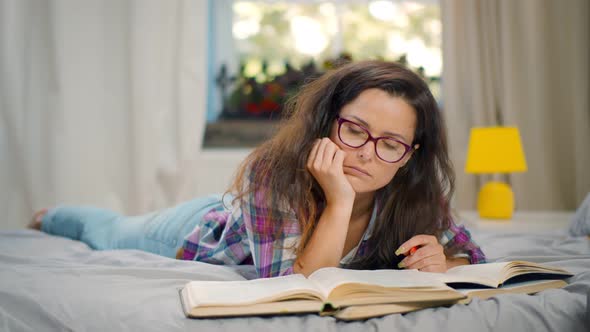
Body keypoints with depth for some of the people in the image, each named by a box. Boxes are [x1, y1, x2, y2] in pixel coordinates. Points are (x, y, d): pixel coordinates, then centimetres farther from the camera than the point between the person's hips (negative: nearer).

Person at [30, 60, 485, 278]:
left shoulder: (415, 195, -33)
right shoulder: (274, 172, -46)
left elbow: (473, 258, -21)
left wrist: (441, 262, -43)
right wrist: (339, 202, -59)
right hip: (204, 228, -3)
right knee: (111, 232, 31)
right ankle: (49, 216, 63)